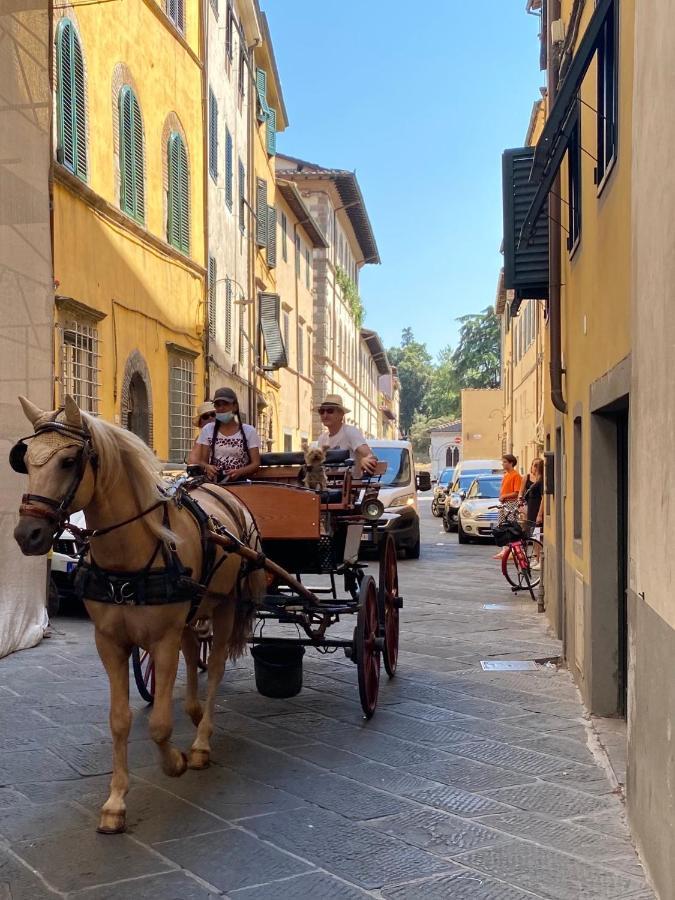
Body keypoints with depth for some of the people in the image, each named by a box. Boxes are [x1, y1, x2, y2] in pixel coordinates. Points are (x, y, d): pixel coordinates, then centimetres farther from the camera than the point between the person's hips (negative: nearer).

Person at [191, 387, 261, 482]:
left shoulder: (249, 431, 7)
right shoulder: (208, 430, 11)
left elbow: (256, 463, 4)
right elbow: (202, 461, 10)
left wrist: (239, 472, -14)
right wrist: (207, 467, -13)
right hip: (213, 483, 1)